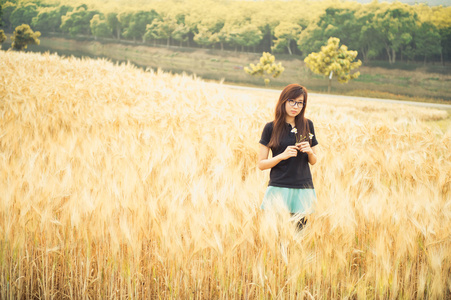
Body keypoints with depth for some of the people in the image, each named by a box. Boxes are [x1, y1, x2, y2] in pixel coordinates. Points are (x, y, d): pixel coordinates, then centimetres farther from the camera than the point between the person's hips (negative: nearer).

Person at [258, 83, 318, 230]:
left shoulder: (307, 125, 8)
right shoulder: (271, 127, 1)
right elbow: (261, 164, 0)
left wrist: (309, 152, -5)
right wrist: (282, 156, -14)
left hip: (303, 189, 3)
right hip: (278, 189, -2)